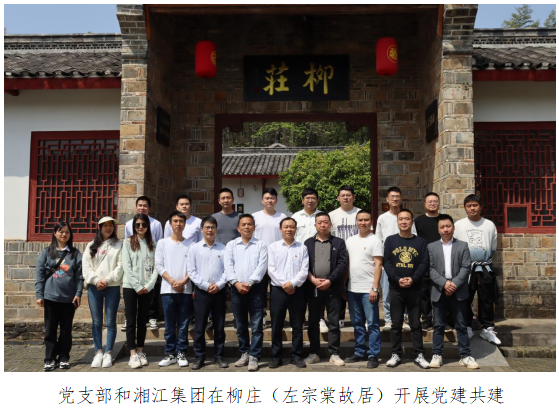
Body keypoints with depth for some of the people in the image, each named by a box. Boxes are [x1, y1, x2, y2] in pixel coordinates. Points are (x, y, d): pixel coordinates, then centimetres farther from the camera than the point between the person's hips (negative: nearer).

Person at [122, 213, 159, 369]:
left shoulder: (152, 244, 9)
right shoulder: (128, 242, 1)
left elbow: (156, 267, 3)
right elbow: (126, 267, -6)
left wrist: (149, 285, -9)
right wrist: (137, 286, -11)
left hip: (147, 288, 3)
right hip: (130, 286, -2)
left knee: (142, 320, 9)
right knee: (131, 321, -2)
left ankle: (140, 352, 16)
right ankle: (133, 355, 0)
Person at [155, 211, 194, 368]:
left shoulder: (190, 244, 6)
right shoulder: (162, 243, 6)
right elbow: (159, 266, 1)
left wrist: (183, 282, -11)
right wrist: (172, 281, -10)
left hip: (186, 290, 0)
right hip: (168, 290, 0)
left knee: (183, 324, 4)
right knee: (169, 324, 4)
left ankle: (181, 353, 12)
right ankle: (170, 353, 14)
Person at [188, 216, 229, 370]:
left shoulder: (223, 248, 3)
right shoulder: (195, 248, 2)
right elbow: (191, 271, -2)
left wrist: (219, 285, -12)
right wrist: (206, 285, -10)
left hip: (219, 291, 1)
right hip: (201, 292, -1)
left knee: (219, 326, 7)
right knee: (200, 326, 4)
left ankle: (218, 356, 18)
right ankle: (199, 357, 15)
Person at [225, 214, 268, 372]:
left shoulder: (261, 245, 4)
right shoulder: (231, 245, 10)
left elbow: (262, 266, -6)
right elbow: (228, 266, 0)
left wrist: (249, 283, -15)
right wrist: (236, 283, -13)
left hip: (255, 288, -2)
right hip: (236, 289, 3)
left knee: (256, 325, -3)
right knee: (241, 325, 11)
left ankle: (253, 357, 3)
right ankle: (244, 353, 23)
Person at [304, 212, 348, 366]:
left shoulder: (339, 242, 6)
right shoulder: (308, 243, 10)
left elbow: (342, 264, -4)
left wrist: (329, 280, -13)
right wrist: (312, 279, -11)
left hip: (333, 288, -1)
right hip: (313, 288, 2)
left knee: (334, 323, 4)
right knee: (313, 323, 8)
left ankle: (334, 354, 12)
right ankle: (314, 353, 18)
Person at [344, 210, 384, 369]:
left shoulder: (375, 241, -4)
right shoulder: (350, 240, 12)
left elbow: (378, 266, -9)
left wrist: (375, 288, -16)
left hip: (369, 290, -6)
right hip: (352, 289, 6)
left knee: (372, 323, 0)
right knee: (357, 323, 13)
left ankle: (373, 355, 7)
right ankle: (360, 352, 24)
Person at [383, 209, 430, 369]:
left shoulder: (420, 242, 5)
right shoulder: (390, 240, 4)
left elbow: (425, 263, -2)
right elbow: (386, 263, -2)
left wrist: (413, 279, -15)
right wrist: (398, 279, -15)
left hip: (414, 289, 0)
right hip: (395, 288, 0)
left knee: (415, 323, 7)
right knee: (396, 323, 6)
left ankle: (419, 355, 15)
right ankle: (396, 354, 15)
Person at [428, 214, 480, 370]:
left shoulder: (463, 246, 7)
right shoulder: (431, 247, 7)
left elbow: (466, 268, -2)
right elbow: (430, 269, -1)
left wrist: (455, 284, -13)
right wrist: (444, 283, -14)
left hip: (458, 291, 0)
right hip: (439, 291, 0)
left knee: (461, 325, 6)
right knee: (439, 325, 5)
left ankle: (465, 355, 13)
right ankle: (437, 355, 13)